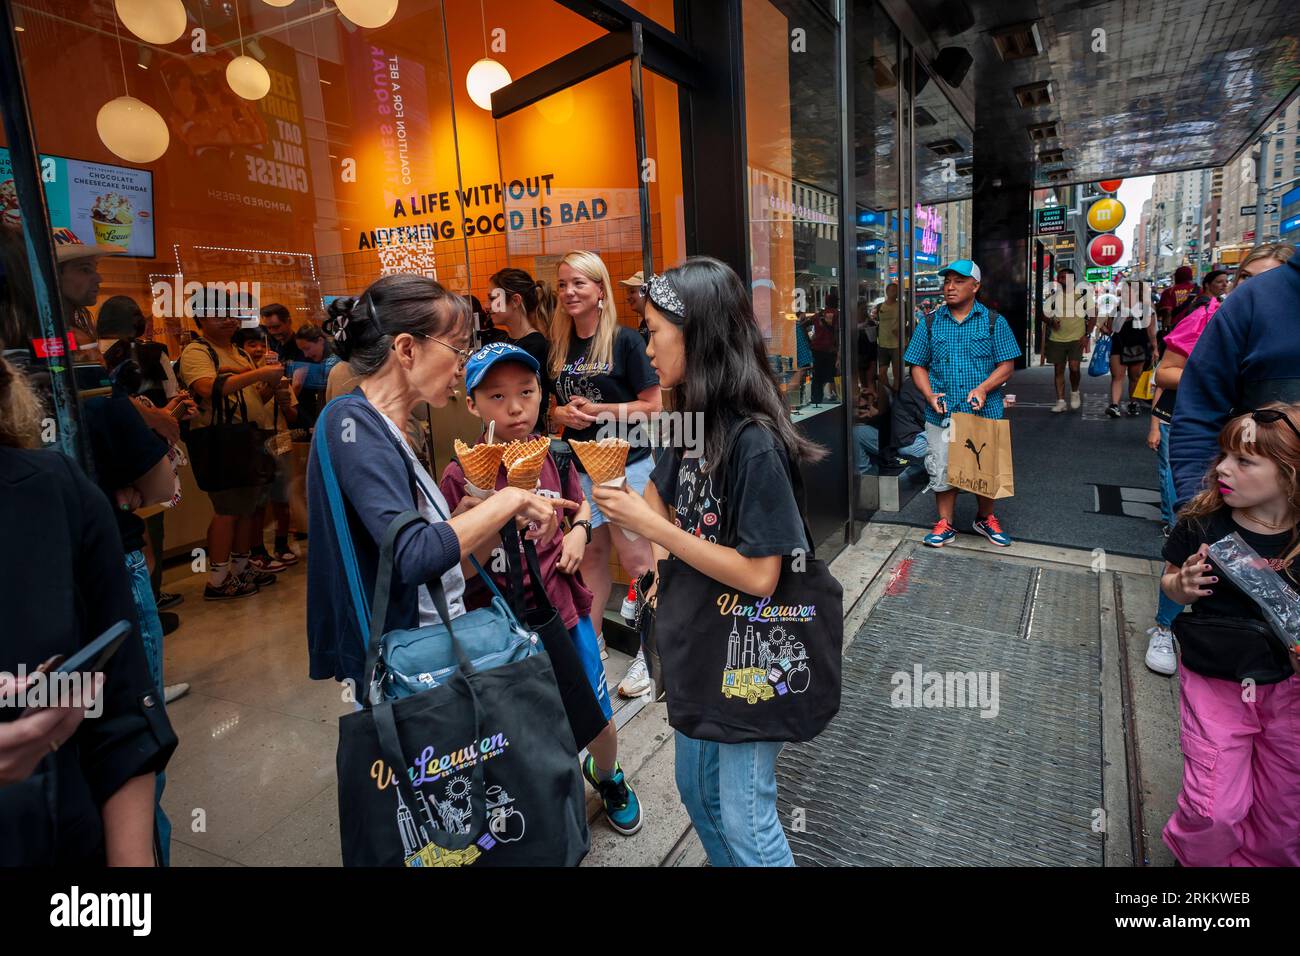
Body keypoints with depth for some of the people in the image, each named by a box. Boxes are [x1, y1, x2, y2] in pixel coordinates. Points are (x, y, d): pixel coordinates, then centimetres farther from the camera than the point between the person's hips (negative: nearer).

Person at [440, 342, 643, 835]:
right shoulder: (461, 476, -15)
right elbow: (455, 572, -13)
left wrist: (578, 530, -3)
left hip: (565, 611, 3)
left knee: (599, 723, 18)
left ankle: (608, 778, 52)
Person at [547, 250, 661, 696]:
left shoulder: (625, 340, -7)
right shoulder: (558, 346, 10)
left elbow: (653, 405, -8)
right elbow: (550, 404, 17)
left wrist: (600, 411, -19)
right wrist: (560, 413, -6)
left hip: (627, 464, -5)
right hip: (579, 465, 5)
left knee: (636, 559, -1)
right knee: (589, 555, 13)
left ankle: (649, 651, 14)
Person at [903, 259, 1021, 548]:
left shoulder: (993, 322, 3)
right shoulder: (930, 323, 5)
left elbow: (1006, 364, 1)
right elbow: (918, 365, 6)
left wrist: (983, 388, -17)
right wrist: (930, 395, -11)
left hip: (984, 412, 0)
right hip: (942, 415, 0)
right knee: (942, 470, 5)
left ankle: (985, 518, 33)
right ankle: (945, 524, 20)